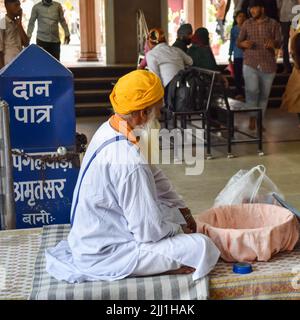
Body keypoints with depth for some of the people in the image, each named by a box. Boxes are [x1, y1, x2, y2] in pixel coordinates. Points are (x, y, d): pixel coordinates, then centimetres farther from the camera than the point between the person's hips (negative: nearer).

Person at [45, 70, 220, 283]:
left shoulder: (109, 129, -1)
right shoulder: (129, 162, -31)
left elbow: (154, 176, 13)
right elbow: (149, 231, -24)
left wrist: (183, 211, 14)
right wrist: (178, 230, -3)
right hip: (103, 255, -10)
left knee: (176, 213, 20)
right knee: (202, 247, -18)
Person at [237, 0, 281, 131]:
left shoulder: (273, 24, 1)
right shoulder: (247, 24, 5)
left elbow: (279, 43, -4)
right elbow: (238, 42, 8)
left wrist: (273, 43, -28)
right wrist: (243, 44, -16)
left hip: (268, 65, 1)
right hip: (250, 64, -1)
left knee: (264, 95, 7)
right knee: (252, 91, -17)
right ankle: (252, 118, -3)